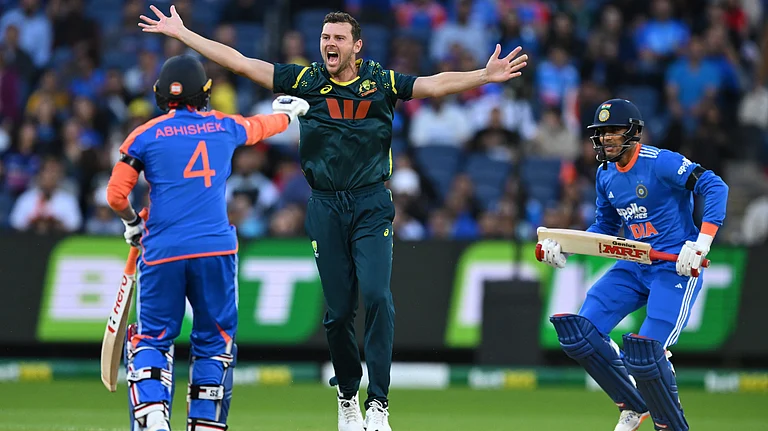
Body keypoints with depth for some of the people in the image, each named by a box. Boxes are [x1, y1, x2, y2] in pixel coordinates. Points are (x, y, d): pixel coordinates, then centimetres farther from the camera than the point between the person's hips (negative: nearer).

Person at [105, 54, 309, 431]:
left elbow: (116, 195, 2)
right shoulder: (225, 127, 8)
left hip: (162, 251, -1)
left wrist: (133, 223, 23)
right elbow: (264, 125, 31)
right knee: (214, 342, 13)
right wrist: (289, 111, 53)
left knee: (152, 339, 7)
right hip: (216, 248, 1)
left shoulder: (145, 135, 2)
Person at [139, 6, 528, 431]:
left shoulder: (380, 82, 1)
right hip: (326, 208, 1)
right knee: (338, 309, 2)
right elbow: (240, 62, 3)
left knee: (376, 296, -16)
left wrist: (485, 76, -22)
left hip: (372, 205, -1)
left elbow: (435, 84, -7)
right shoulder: (306, 80, 3)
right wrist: (180, 32, 1)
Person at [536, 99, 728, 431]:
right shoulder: (605, 174, 9)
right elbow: (605, 226, 21)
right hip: (634, 267, 8)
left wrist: (701, 241, -30)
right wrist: (564, 246, 6)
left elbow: (715, 187, -22)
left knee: (647, 354, -22)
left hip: (676, 267, -8)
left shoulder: (660, 163, -16)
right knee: (580, 333, -6)